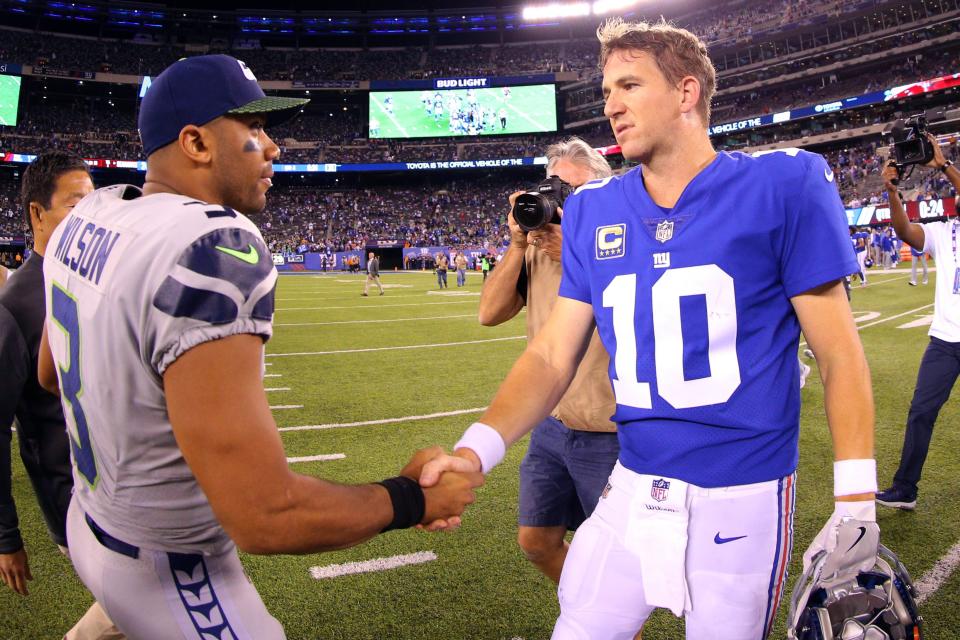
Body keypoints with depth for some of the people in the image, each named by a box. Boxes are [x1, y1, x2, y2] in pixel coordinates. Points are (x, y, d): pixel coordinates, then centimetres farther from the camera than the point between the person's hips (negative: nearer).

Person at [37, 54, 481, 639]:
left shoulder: (89, 217, -5)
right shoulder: (213, 254, -33)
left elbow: (51, 374, 12)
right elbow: (266, 518, -35)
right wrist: (413, 499, -21)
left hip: (93, 519, 8)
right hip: (167, 570, -8)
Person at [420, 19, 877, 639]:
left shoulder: (782, 186, -9)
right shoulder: (594, 214, 3)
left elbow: (839, 354, -6)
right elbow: (553, 357, 2)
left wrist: (856, 503, -10)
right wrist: (475, 450, -14)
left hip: (744, 501, -3)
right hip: (633, 490, 4)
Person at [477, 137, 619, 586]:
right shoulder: (538, 248, 3)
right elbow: (490, 313, -3)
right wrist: (518, 244, -13)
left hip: (611, 435, -6)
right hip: (551, 426, 6)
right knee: (536, 542, 17)